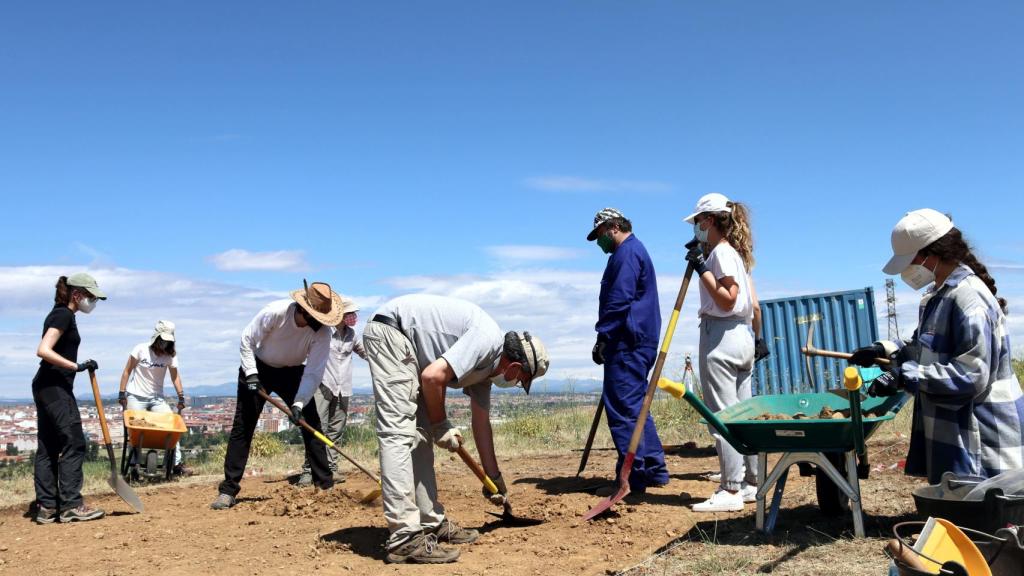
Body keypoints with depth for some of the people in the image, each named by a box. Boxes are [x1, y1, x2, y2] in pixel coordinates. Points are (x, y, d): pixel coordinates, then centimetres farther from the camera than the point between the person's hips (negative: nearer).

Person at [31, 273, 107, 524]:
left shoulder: (60, 315, 18)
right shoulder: (64, 315, -12)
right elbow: (43, 351, -23)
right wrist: (77, 366, -24)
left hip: (45, 387, 10)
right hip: (55, 386, -10)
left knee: (48, 446, 9)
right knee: (74, 443, -8)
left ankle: (47, 507, 11)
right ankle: (70, 505, -6)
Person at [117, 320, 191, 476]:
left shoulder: (170, 355, -3)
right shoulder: (141, 349, -11)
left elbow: (175, 376, 2)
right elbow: (127, 371, -4)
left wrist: (181, 397, -4)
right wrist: (122, 394, -6)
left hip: (157, 398, 2)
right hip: (136, 397, -2)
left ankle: (177, 463, -8)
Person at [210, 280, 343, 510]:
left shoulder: (322, 334, -27)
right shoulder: (275, 312, -32)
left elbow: (313, 373, -24)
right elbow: (248, 339, -17)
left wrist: (298, 404, -33)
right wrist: (251, 374, -22)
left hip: (292, 372, 2)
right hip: (258, 368, -1)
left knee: (311, 426, -5)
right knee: (242, 428, -5)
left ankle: (326, 485, 3)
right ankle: (228, 490, 0)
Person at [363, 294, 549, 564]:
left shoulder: (486, 364, 14)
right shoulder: (489, 340, -15)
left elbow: (481, 424, 23)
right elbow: (432, 376, -24)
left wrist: (494, 478, 30)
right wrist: (441, 425, -7)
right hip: (390, 331, -11)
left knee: (420, 433, 11)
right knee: (399, 433, -15)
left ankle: (432, 523, 17)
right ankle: (405, 538, -16)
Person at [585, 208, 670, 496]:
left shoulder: (626, 253, -10)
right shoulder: (635, 250, 23)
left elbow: (619, 300, -20)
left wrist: (603, 336, -17)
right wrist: (608, 336, 22)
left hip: (627, 345, -11)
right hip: (639, 342, 11)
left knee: (623, 409, -9)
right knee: (635, 406, 15)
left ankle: (631, 479, -6)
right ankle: (655, 470, 21)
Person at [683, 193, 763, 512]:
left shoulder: (720, 252, -10)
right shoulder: (736, 252, 18)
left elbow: (727, 300, -18)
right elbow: (754, 304, 17)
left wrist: (702, 269, -17)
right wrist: (757, 338, 26)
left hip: (720, 336, -10)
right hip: (742, 336, 10)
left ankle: (731, 490, -5)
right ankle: (750, 483, 18)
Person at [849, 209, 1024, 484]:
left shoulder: (968, 298, -20)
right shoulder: (937, 295, 12)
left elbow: (971, 375, -24)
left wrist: (904, 377, -24)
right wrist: (884, 350, 10)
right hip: (949, 431, 10)